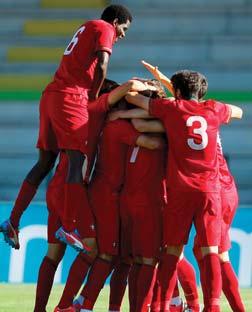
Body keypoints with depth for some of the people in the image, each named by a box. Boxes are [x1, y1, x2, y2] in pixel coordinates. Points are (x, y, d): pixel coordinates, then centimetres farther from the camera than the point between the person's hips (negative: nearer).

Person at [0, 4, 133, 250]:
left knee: (45, 162, 12)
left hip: (50, 96, 9)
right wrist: (93, 99, -1)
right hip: (71, 98, -9)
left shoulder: (86, 29, 28)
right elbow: (101, 66, -12)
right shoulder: (104, 29, 2)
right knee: (79, 161, -11)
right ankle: (68, 228, -19)